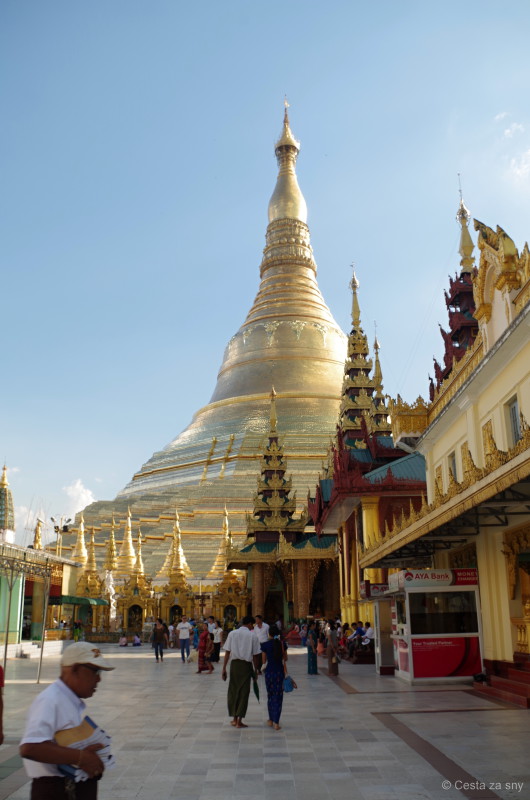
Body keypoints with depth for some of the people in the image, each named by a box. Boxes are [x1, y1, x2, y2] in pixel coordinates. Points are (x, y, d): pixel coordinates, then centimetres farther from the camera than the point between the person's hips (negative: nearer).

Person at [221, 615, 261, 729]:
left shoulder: (232, 633, 2)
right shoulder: (252, 635, -3)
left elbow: (227, 652, -1)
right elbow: (255, 655, -3)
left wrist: (224, 669, 1)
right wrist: (257, 669, 7)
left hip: (234, 664, 2)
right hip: (246, 665, -2)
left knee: (233, 691, 14)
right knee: (244, 692, 6)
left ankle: (234, 719, 21)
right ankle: (239, 721, 6)